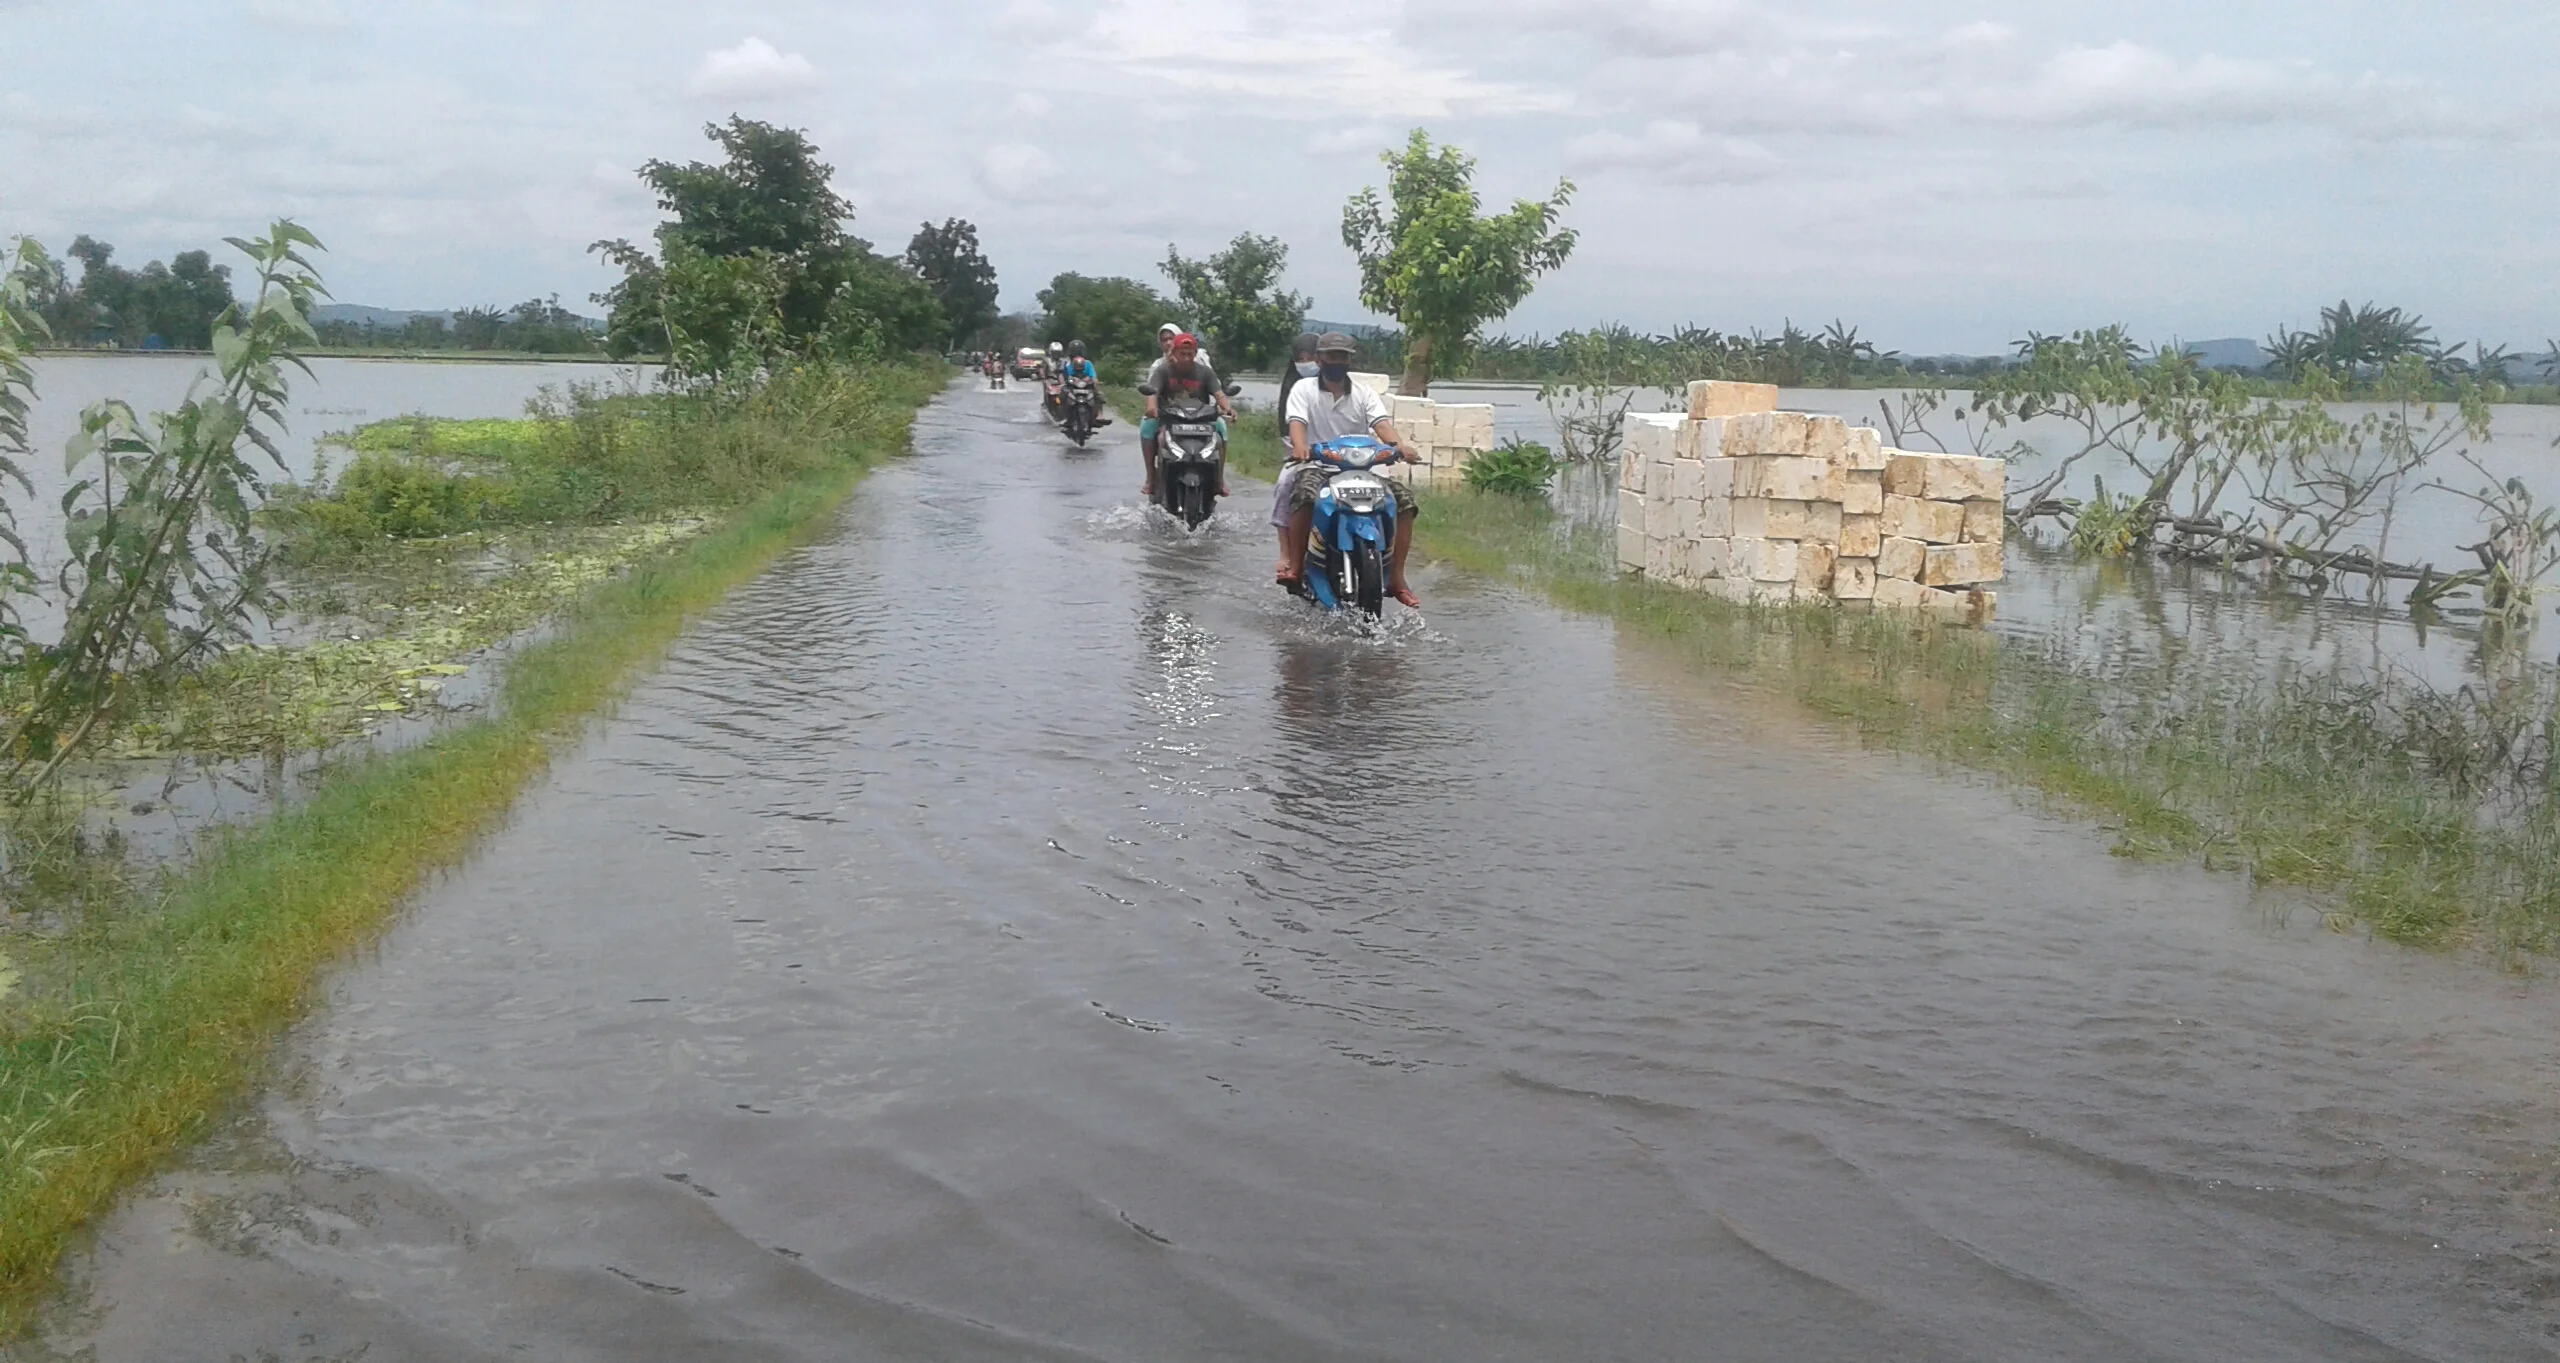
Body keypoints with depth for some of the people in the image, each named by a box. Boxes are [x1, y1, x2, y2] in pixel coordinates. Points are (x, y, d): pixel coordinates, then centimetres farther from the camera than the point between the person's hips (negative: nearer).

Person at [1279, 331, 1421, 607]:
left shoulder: (1364, 394, 13)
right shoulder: (1304, 390, 7)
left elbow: (1381, 423, -4)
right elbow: (1297, 422, -11)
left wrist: (1399, 445, -27)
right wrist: (1300, 447, -35)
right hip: (1316, 465, -3)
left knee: (1403, 496, -19)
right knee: (1304, 490, -38)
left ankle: (1396, 577, -14)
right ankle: (1294, 564, -30)